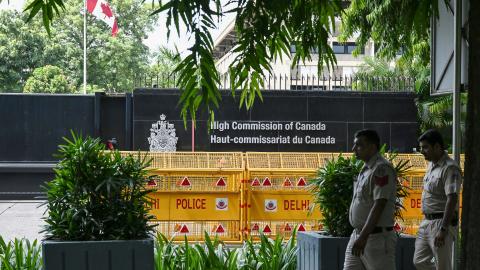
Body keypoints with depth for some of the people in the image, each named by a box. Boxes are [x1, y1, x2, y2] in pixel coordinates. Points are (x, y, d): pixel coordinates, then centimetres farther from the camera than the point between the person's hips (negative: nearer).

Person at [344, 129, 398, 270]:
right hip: (358, 236, 9)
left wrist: (364, 237, -28)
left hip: (377, 237, -9)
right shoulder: (366, 169, 16)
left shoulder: (382, 169, -15)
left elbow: (379, 205, -22)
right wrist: (359, 236, 19)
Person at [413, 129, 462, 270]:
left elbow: (452, 200, -25)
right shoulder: (431, 165, 13)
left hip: (441, 222, -10)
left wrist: (443, 229, -30)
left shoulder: (450, 168, -18)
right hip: (427, 221, 10)